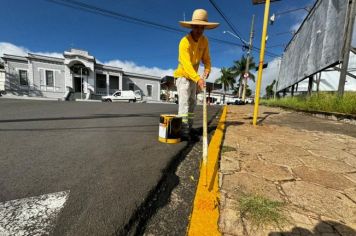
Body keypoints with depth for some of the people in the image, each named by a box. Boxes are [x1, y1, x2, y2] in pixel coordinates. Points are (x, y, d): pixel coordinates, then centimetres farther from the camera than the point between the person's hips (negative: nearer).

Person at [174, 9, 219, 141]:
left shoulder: (204, 41, 0)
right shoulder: (185, 42, -23)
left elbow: (206, 58, 1)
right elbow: (186, 64, -36)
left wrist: (207, 69, -22)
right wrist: (198, 79, -49)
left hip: (193, 77, 7)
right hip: (182, 75, -7)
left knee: (192, 103, 5)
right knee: (184, 102, -18)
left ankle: (189, 129, 13)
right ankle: (184, 131, -18)